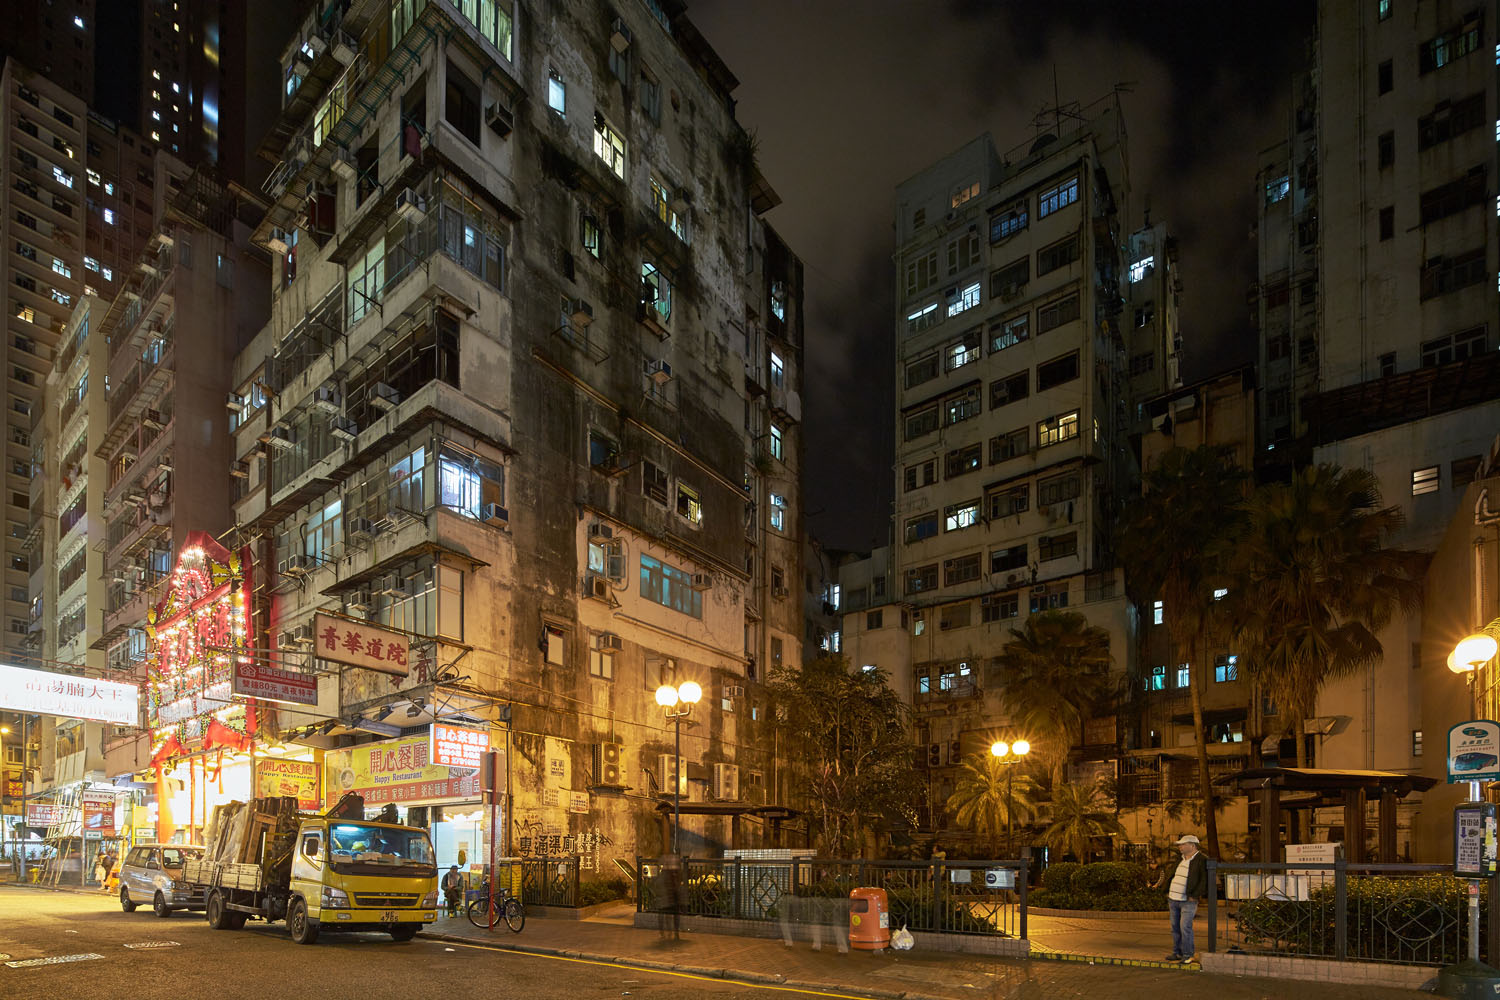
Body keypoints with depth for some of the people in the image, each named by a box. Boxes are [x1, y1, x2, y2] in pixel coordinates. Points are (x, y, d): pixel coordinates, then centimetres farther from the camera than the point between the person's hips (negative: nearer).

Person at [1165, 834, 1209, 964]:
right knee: (1175, 927, 10)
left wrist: (1195, 896, -16)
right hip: (1173, 899, 7)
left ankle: (1187, 955, 0)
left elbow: (1205, 880, -14)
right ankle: (1177, 953, 19)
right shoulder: (1181, 859, 17)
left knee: (1185, 927, -9)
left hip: (1188, 901, -7)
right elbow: (1173, 876, 26)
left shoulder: (1202, 860, -8)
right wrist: (1168, 892, 17)